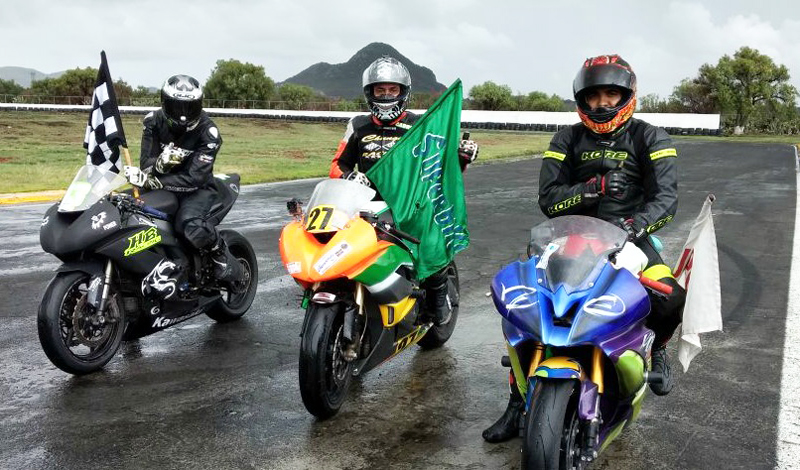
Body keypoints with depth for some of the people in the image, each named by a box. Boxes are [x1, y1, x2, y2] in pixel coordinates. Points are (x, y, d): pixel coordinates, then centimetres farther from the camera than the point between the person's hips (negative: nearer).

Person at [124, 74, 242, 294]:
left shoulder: (208, 132, -19)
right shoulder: (154, 121, -6)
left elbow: (195, 178, -26)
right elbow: (146, 163, -11)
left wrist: (152, 181, -36)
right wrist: (160, 162, -37)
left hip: (197, 187, -5)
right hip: (162, 184, 5)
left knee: (190, 225, -35)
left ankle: (221, 253, -6)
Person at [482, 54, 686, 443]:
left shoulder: (650, 139, 3)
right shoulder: (567, 140, 8)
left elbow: (666, 198, -9)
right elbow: (548, 199, -2)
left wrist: (636, 223, -30)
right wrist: (595, 187, -20)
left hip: (629, 238, -1)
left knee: (671, 300, -28)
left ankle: (654, 347, 11)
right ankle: (519, 403, -3)